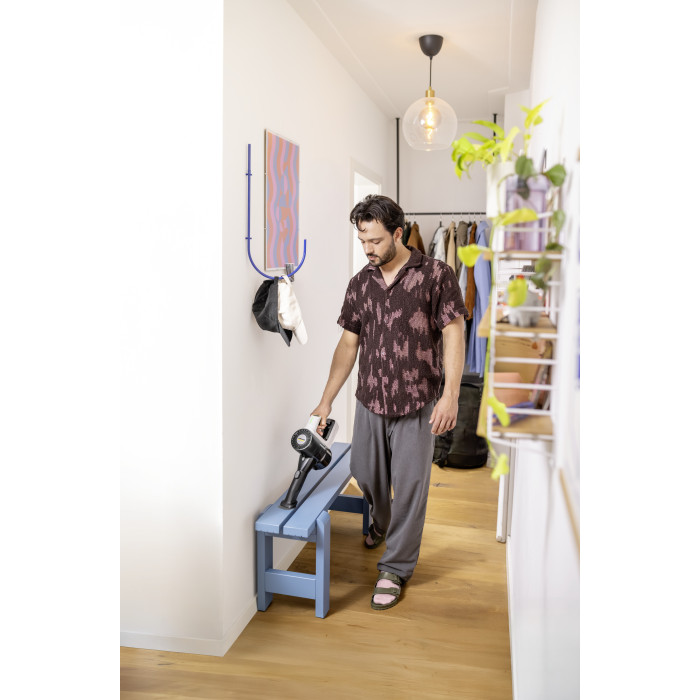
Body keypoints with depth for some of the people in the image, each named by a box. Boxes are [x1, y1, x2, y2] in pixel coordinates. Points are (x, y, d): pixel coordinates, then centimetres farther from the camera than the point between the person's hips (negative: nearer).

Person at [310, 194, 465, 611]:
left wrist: (451, 394, -19)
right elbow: (348, 344, 8)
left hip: (417, 404, -4)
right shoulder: (360, 284, 6)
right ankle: (382, 522, 49)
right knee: (366, 474, 16)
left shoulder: (435, 275, -7)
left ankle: (395, 569, 18)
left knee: (409, 487, 2)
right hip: (370, 402, 5)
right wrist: (326, 401, 6)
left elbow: (453, 335, -10)